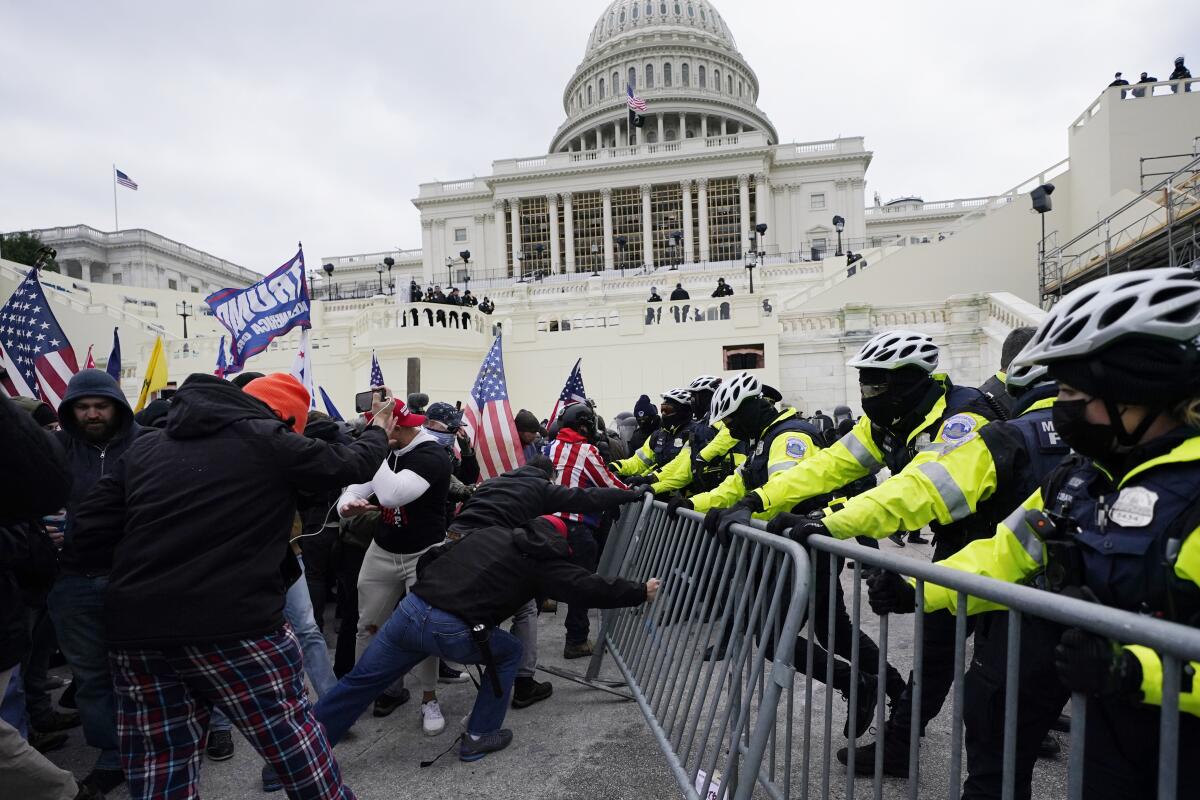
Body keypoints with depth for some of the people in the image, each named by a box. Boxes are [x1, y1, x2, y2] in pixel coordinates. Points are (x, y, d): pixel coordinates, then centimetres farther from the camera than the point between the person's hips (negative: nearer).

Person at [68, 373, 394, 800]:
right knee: (293, 739, 12)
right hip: (235, 627, -5)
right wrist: (378, 430, 27)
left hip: (135, 633, 6)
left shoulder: (144, 447, 12)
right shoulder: (268, 441, -3)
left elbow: (89, 536, 9)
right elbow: (350, 464, 8)